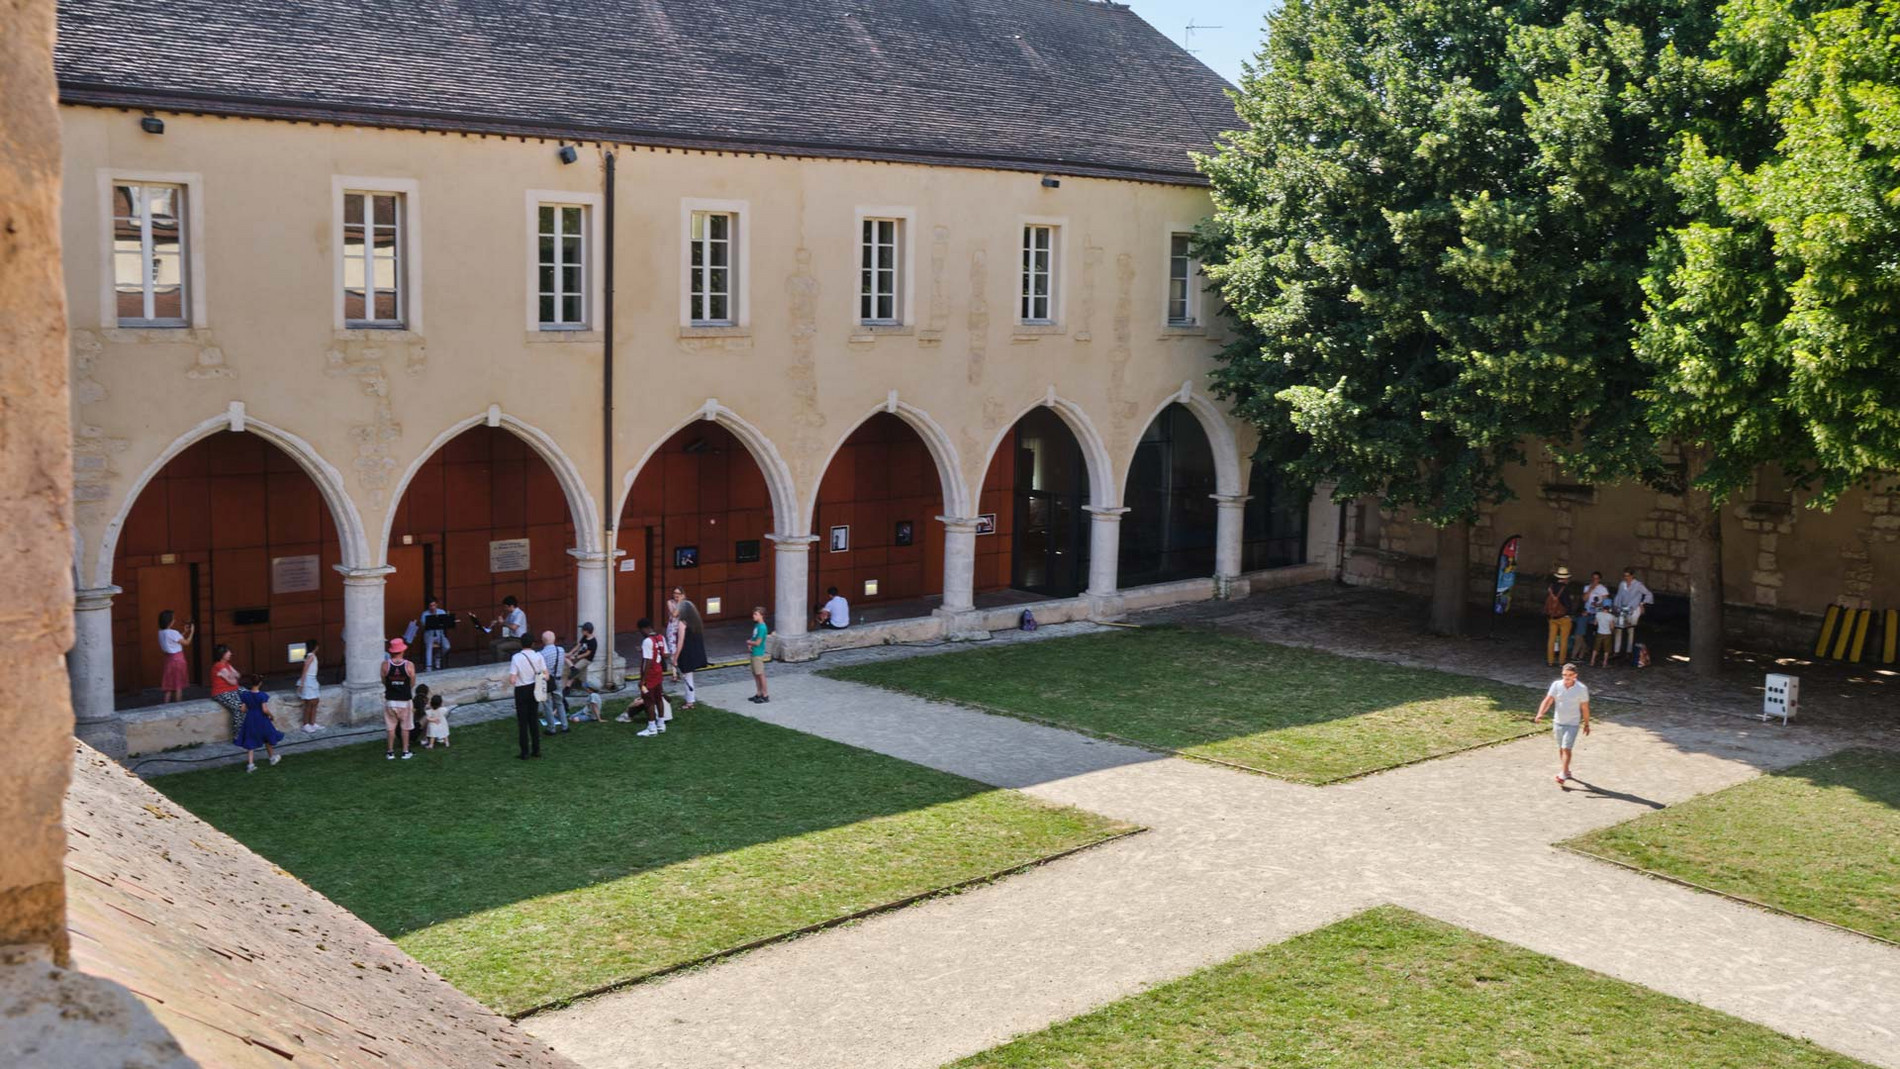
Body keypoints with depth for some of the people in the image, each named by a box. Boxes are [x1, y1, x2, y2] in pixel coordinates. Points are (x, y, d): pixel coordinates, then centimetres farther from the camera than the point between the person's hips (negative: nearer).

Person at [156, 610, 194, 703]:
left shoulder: (161, 632, 3)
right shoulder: (173, 633, -20)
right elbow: (186, 643, -9)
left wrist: (185, 632, 19)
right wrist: (192, 632, 3)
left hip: (169, 659, 7)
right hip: (177, 659, -7)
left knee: (169, 686, 10)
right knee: (178, 686, 3)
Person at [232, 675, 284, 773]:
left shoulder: (245, 695, -5)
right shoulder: (262, 695, -18)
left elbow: (243, 709, -3)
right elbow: (265, 710, -21)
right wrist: (271, 716, -5)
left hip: (250, 720, 3)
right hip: (261, 720, -3)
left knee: (250, 742, 8)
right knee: (267, 739, 19)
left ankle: (250, 763, 1)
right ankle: (273, 757, 36)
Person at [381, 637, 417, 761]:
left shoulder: (385, 665, -12)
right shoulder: (409, 665, -14)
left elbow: (383, 682, 0)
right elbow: (412, 684, -4)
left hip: (390, 700, 1)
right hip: (405, 700, -1)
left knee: (390, 727, 13)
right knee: (405, 727, 14)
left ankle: (390, 752, 18)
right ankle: (405, 752, 19)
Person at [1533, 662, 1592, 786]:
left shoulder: (1582, 689, -11)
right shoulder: (1556, 685, -6)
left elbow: (1585, 707, -2)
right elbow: (1548, 701, -13)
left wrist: (1586, 724, 5)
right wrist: (1540, 714, -28)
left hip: (1572, 724, -4)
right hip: (1558, 722, 4)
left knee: (1566, 748, -12)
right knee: (1561, 748, 15)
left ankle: (1563, 775, -11)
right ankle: (1566, 770, 33)